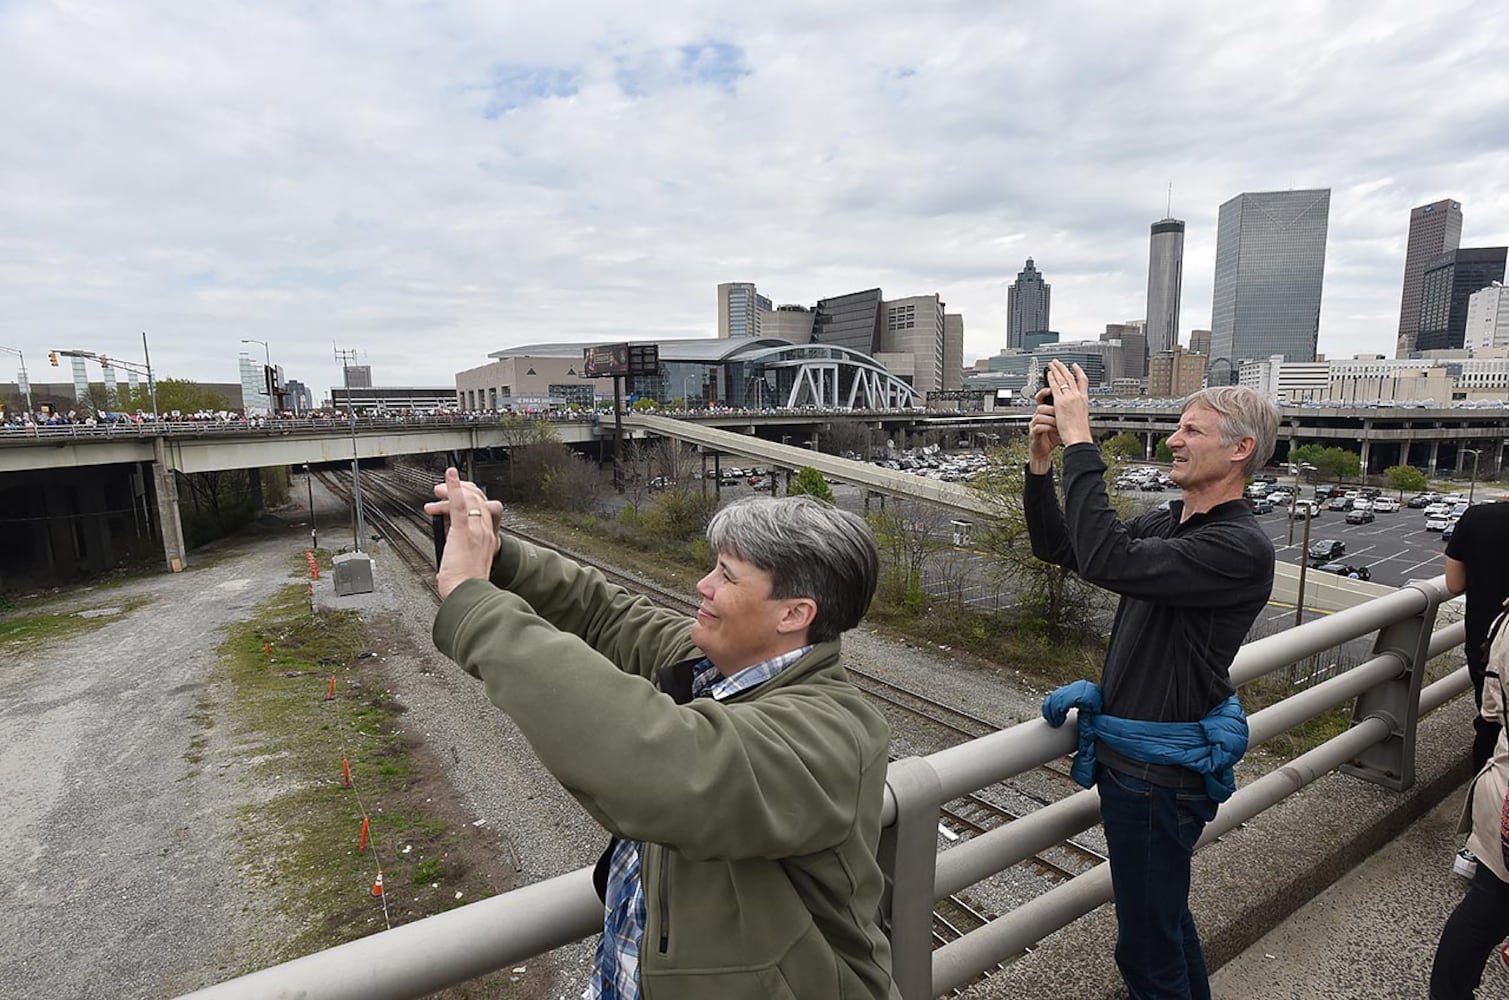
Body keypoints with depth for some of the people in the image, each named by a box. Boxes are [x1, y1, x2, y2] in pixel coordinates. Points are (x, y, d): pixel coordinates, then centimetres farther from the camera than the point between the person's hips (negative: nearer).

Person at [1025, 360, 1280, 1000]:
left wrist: (1079, 443, -34)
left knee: (1148, 942, 7)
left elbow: (1108, 561, -37)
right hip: (1129, 750, 9)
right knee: (1163, 906, 29)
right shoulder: (1167, 524, 6)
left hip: (1161, 769, -9)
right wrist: (1041, 464, -8)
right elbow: (1056, 547, 7)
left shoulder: (1240, 547, -23)